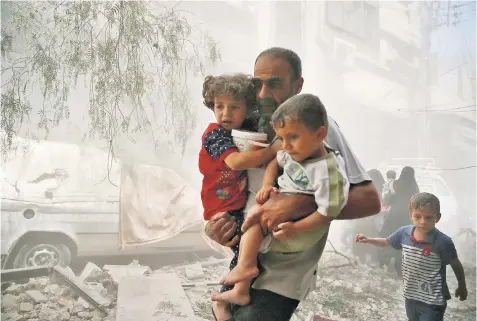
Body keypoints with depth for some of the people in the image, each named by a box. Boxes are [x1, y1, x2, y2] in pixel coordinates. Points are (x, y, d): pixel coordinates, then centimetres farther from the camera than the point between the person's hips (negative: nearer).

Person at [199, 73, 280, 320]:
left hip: (245, 201, 7)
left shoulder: (249, 129, 5)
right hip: (223, 208, -7)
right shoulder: (215, 134, -14)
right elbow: (236, 161, -31)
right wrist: (273, 150, -30)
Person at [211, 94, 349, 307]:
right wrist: (267, 185, -4)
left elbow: (327, 213, -26)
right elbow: (275, 162, 14)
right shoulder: (296, 151, -4)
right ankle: (240, 291, 17)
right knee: (248, 240, 8)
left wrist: (295, 228, -28)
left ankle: (246, 265, -12)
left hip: (300, 231, -8)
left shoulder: (328, 172, -28)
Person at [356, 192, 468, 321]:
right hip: (410, 295, 5)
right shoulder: (404, 233, -11)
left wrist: (462, 287, 6)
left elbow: (456, 265, -7)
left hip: (432, 301, -5)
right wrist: (368, 240, -2)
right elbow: (386, 242, 10)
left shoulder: (443, 242, -23)